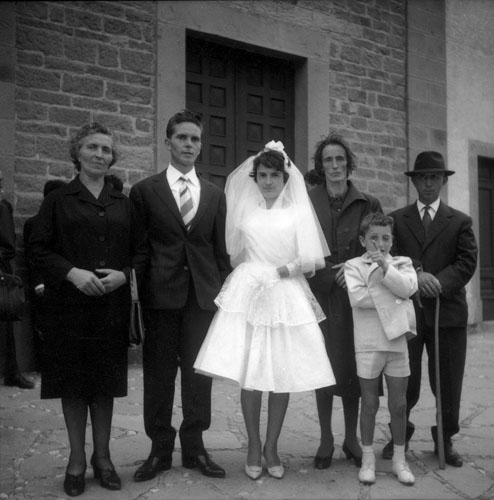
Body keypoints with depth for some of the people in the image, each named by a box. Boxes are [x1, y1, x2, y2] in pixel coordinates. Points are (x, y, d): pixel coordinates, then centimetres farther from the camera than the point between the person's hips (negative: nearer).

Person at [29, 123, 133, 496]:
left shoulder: (124, 204, 11)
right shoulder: (58, 200, 4)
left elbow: (137, 251, 10)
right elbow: (39, 248, -2)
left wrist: (123, 274, -10)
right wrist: (72, 272, -16)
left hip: (112, 306, 2)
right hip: (69, 306, -2)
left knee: (106, 382, 8)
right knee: (73, 382, 5)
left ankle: (102, 456, 22)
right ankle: (77, 459, 19)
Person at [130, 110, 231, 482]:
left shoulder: (215, 195, 11)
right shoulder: (145, 191, 4)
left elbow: (221, 251, 11)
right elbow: (137, 249, 2)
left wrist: (225, 293, 5)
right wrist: (137, 292, -5)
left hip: (203, 295, 2)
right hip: (160, 295, -2)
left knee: (199, 374, 7)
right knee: (159, 374, 6)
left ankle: (194, 447, 21)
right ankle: (160, 449, 21)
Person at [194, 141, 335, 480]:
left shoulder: (299, 211, 6)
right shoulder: (244, 209, 11)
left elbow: (313, 261, 0)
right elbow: (234, 253, 17)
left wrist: (285, 269, -9)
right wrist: (252, 273, 4)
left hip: (287, 299, 0)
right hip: (248, 296, 1)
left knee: (283, 375, 1)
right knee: (250, 374, -1)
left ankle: (272, 448, 17)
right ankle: (254, 446, 15)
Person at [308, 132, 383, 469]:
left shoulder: (368, 204, 3)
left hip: (355, 296, 1)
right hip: (319, 295, 0)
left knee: (353, 366, 6)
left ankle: (351, 439, 22)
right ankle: (326, 440, 20)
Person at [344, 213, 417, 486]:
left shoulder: (402, 263, 9)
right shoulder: (354, 265, 1)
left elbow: (408, 288, -10)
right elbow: (356, 297, -15)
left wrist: (384, 266, -16)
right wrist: (394, 301, -12)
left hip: (397, 342, 2)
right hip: (368, 344, -2)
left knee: (399, 403, 8)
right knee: (369, 403, 6)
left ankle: (399, 458, 22)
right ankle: (367, 458, 19)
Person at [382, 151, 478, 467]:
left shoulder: (460, 221, 9)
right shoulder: (396, 219, 10)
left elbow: (467, 262, -1)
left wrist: (439, 283, -17)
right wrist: (416, 274, -18)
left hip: (448, 310, 0)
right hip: (406, 309, 0)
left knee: (448, 381, 6)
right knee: (404, 381, 7)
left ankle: (445, 440, 24)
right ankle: (400, 434, 28)